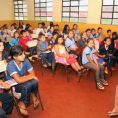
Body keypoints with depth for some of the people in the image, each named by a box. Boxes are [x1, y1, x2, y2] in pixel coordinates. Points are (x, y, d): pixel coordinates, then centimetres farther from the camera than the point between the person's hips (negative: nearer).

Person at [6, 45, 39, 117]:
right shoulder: (10, 65, -27)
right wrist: (31, 76, -26)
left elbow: (33, 73, -9)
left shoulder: (25, 61, -12)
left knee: (35, 82, -28)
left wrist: (25, 78, -24)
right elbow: (18, 80, -36)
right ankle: (21, 104, -7)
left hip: (23, 81, 4)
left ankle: (33, 95, 3)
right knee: (27, 86, -34)